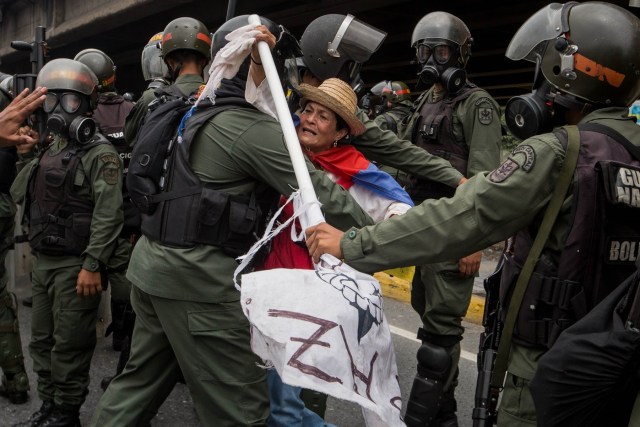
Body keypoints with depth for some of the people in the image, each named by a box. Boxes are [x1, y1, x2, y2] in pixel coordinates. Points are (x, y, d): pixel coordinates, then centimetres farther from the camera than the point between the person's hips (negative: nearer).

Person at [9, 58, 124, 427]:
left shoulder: (101, 154, -11)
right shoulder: (48, 152, 15)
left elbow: (108, 214, -19)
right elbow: (19, 195, 23)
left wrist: (92, 264, -23)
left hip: (76, 265, -8)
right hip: (43, 261, 8)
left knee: (70, 345, 0)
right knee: (42, 341, 16)